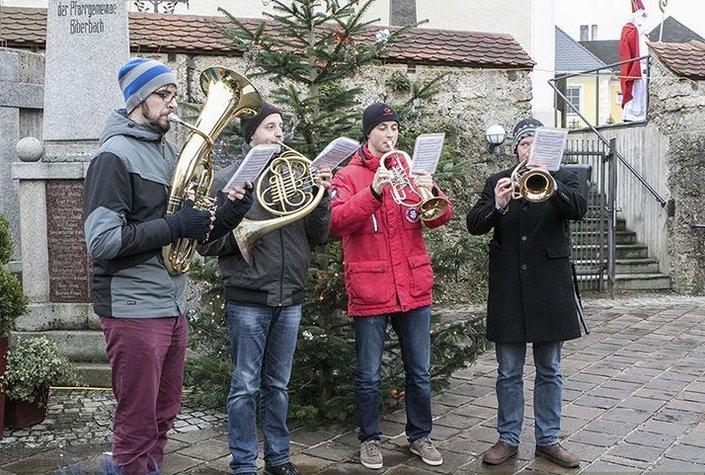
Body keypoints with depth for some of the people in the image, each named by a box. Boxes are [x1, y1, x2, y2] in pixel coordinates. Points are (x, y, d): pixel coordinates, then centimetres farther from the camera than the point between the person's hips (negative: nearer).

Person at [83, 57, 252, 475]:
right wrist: (174, 226, -21)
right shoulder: (115, 155, -11)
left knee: (163, 416, 17)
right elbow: (101, 241, -20)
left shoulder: (169, 151, 14)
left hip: (173, 306, 8)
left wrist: (224, 218, -1)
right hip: (134, 309, -8)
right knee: (138, 424, 3)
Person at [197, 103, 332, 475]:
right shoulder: (228, 178, -2)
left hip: (289, 297, 4)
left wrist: (321, 197, -10)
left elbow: (318, 236, 5)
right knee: (246, 386, 5)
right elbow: (206, 242, -4)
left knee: (277, 385, 15)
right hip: (248, 299, -4)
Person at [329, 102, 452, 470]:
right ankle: (370, 439, 25)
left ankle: (420, 435, 28)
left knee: (420, 372, 12)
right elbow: (336, 222, -17)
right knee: (368, 376, 7)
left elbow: (440, 219, 2)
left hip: (414, 288, 3)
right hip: (370, 291, -3)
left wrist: (431, 192, -20)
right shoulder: (348, 176, 0)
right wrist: (373, 192, -29)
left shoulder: (411, 172, 11)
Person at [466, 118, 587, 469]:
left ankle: (548, 440, 22)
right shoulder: (497, 182, 7)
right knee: (509, 372, 8)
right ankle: (508, 439, 20)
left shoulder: (562, 179, 6)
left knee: (549, 371, 10)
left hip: (549, 285, 0)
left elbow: (578, 209, -14)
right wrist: (497, 205, -25)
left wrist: (551, 186, -33)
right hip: (508, 288, 0)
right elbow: (474, 224, -5)